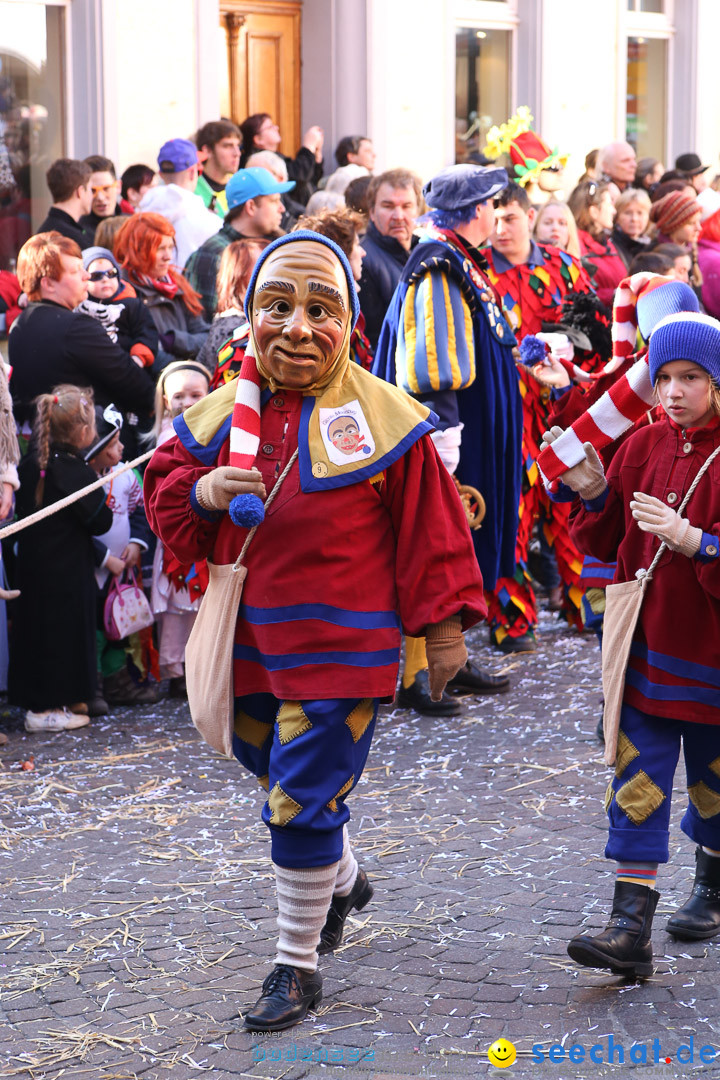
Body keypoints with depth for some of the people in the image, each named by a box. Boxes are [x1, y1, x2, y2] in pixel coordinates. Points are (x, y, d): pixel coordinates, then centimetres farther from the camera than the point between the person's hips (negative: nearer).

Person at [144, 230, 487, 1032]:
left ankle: (297, 965, 12)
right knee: (279, 775, 22)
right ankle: (344, 880, 52)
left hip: (340, 650, -6)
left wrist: (444, 626, -3)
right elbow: (163, 493, 9)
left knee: (302, 805, -6)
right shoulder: (222, 414, 2)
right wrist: (199, 492, -14)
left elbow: (431, 531, -5)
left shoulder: (384, 421, -10)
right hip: (249, 644, 6)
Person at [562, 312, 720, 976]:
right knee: (638, 784, -3)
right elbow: (611, 544, 12)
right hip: (647, 645, 3)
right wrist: (595, 496, -5)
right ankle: (630, 928, -5)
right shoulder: (641, 449, 5)